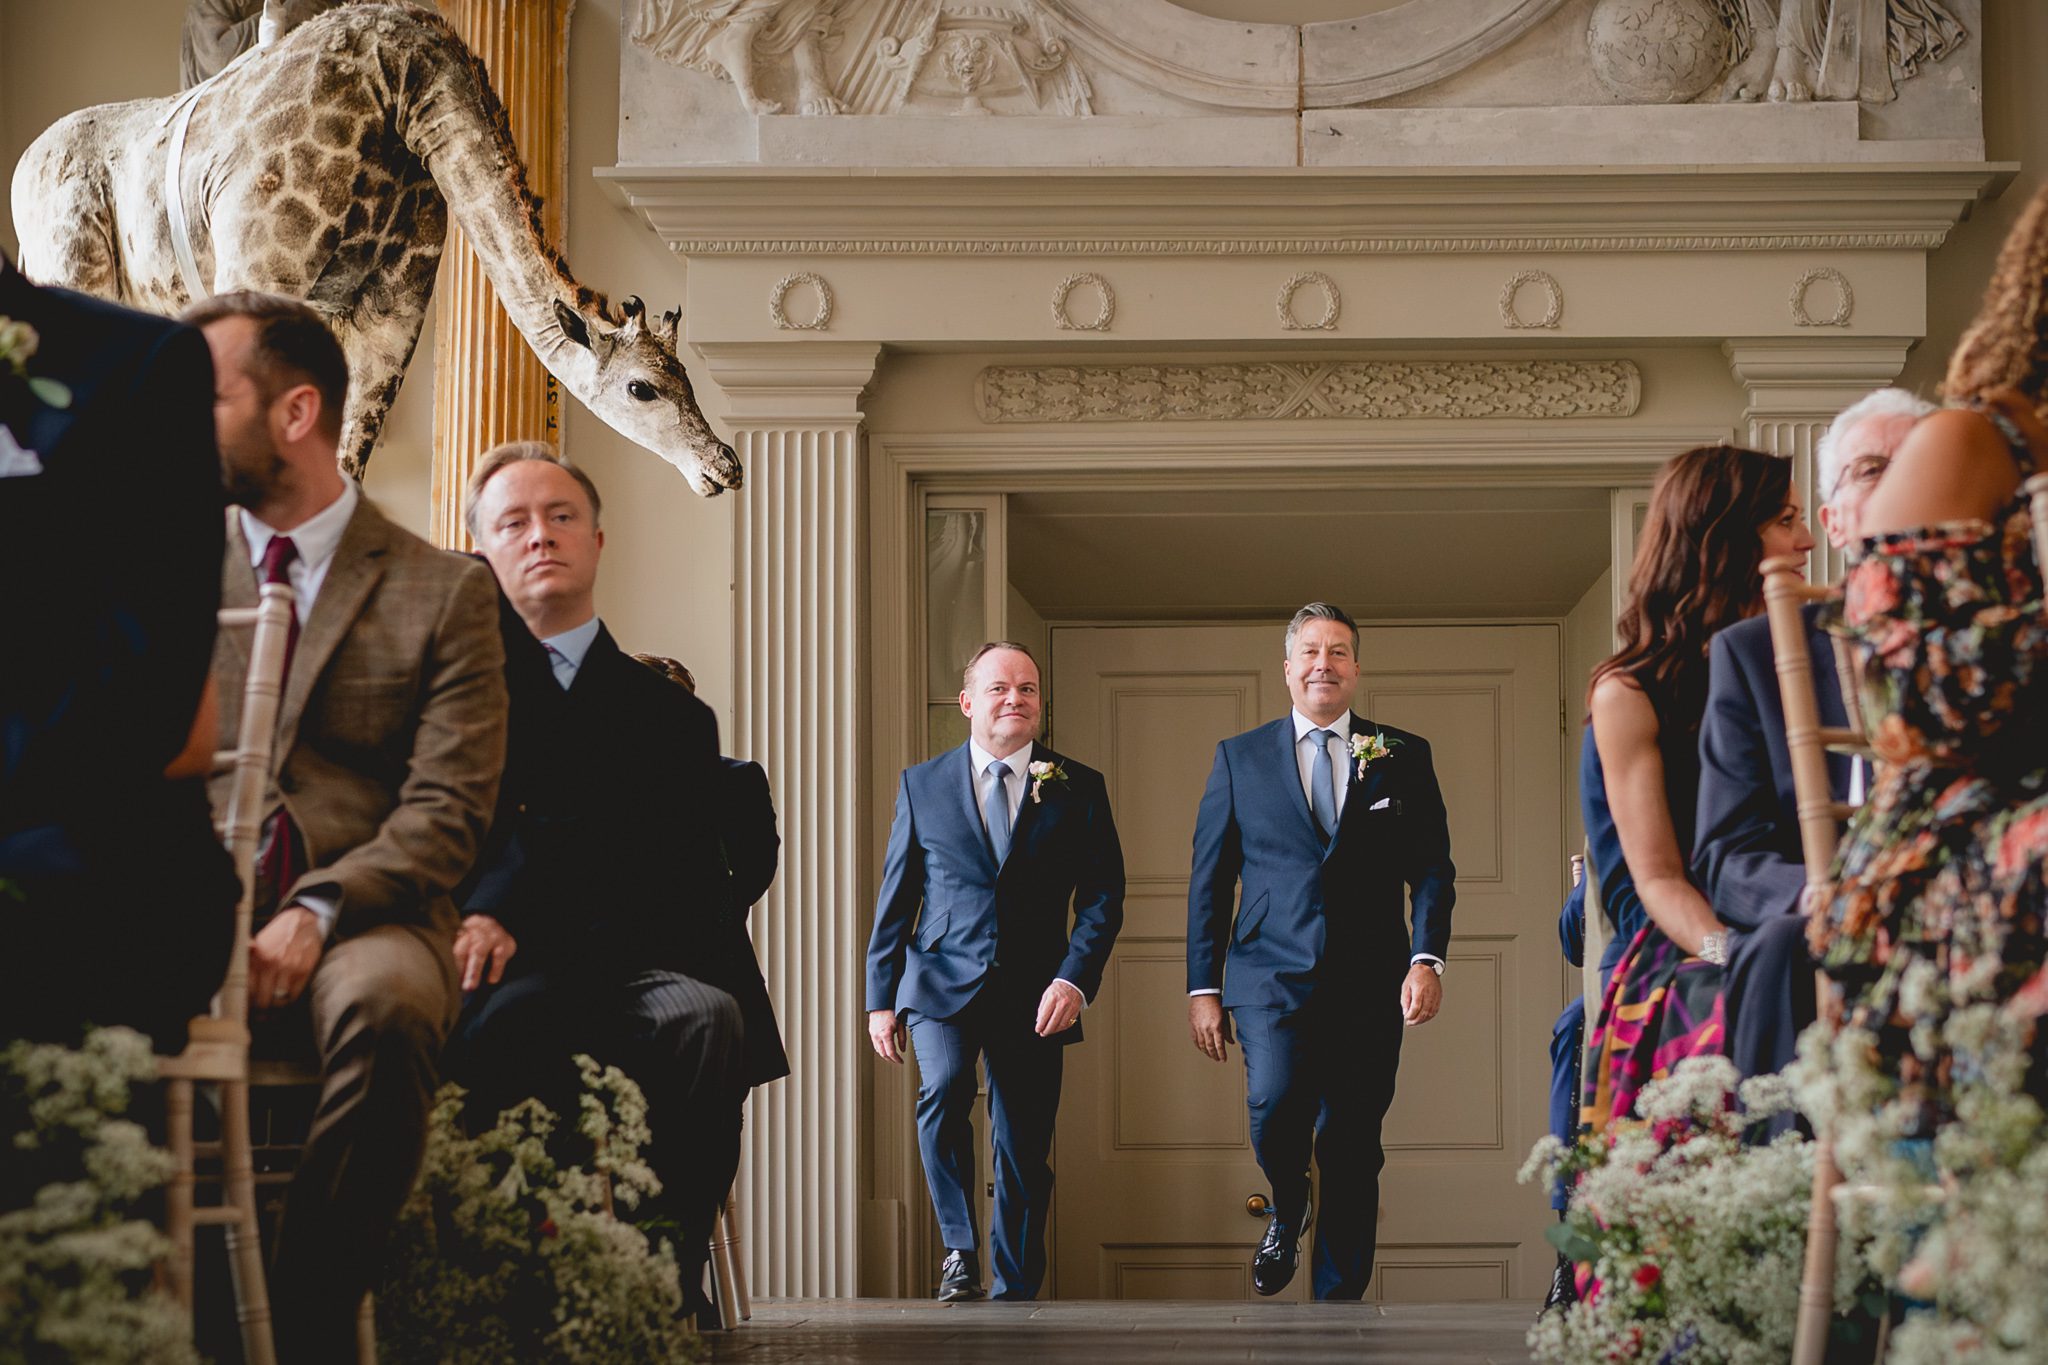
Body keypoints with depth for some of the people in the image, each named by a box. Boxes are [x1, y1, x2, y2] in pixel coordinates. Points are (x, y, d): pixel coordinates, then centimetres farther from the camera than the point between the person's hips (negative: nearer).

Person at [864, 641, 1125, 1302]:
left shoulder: (1078, 788, 6)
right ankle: (960, 1248, -11)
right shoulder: (921, 785, 7)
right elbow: (895, 897, 9)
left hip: (1034, 995, 1)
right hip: (942, 983, -1)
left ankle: (1015, 1290, 19)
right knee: (943, 1088, -27)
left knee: (1024, 1150, 3)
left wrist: (1076, 979, -12)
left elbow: (1103, 897, 3)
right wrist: (881, 998, 5)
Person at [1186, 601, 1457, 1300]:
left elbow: (1432, 867, 6)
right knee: (1276, 1110, -22)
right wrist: (1203, 987, 3)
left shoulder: (1404, 757, 10)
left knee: (1351, 1150, 1)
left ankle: (1339, 1301, 12)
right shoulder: (1240, 757, 10)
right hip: (1273, 979, -1)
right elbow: (1208, 880, 9)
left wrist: (1426, 958, -10)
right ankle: (1286, 1212, 10)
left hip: (1370, 984, 1)